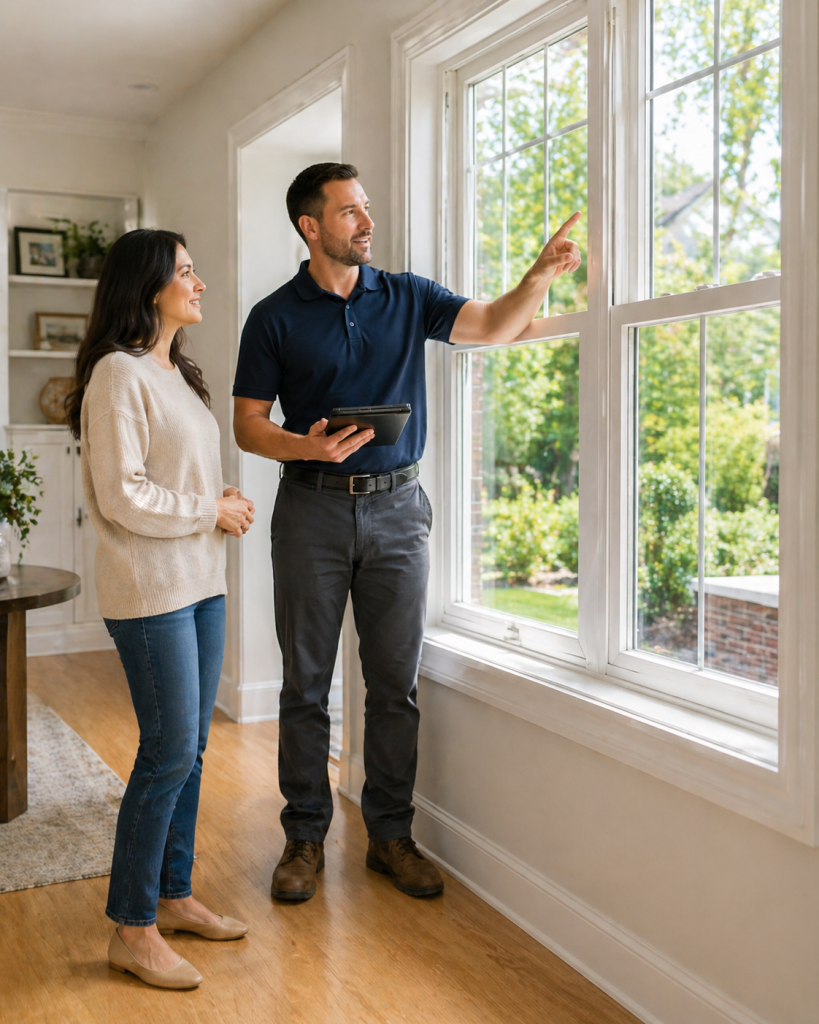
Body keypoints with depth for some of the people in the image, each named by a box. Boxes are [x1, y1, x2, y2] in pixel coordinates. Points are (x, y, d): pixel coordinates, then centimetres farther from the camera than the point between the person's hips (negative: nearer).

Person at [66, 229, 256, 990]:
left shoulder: (175, 374, 16)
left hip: (200, 582, 9)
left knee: (188, 749, 13)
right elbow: (123, 497, -18)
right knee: (169, 752, -4)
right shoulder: (118, 375, -13)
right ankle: (132, 930, 10)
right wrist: (212, 511, -11)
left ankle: (174, 897, 27)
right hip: (150, 590, -9)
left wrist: (222, 503, 4)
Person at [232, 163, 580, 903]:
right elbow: (248, 426, 0)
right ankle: (305, 836, 20)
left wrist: (542, 273, -15)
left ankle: (391, 834, 20)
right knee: (306, 683, 5)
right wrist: (309, 447, -18)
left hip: (397, 508, 2)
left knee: (396, 683, 6)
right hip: (312, 512, -1)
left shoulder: (406, 298, 8)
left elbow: (493, 326, 2)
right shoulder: (275, 318, 1)